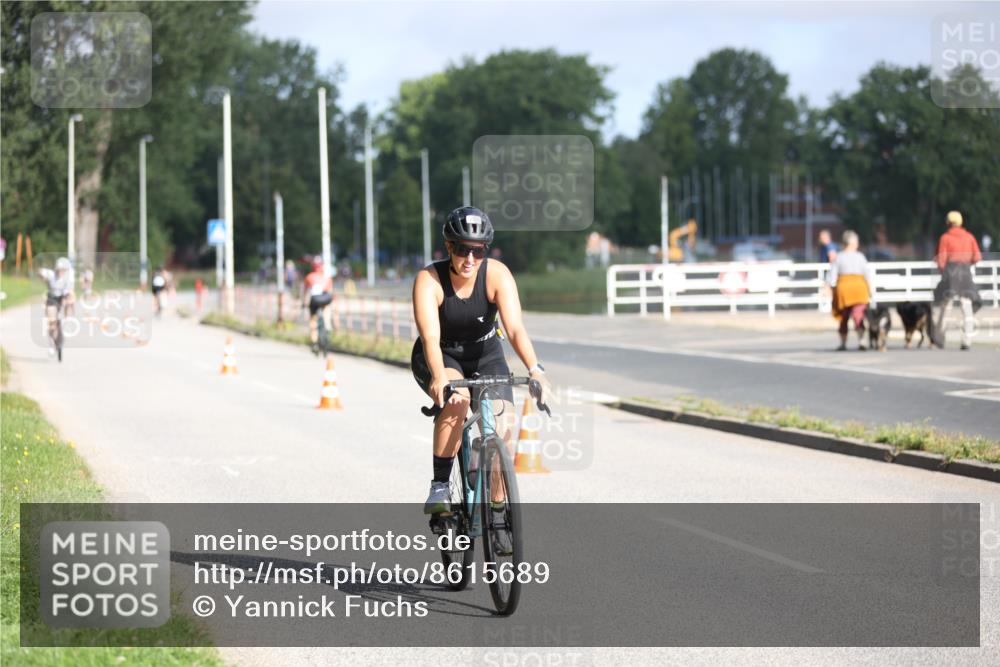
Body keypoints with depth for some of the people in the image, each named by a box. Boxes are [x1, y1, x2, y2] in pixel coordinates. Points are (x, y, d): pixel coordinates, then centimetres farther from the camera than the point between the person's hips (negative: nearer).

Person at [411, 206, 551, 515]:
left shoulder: (497, 274, -22)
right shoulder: (429, 279, -25)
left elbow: (515, 328, -33)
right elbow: (430, 337, -36)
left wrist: (535, 370, -49)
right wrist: (439, 377, -55)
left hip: (485, 354, 2)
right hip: (441, 357, -2)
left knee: (504, 424, -18)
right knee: (456, 399, -34)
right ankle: (439, 486, -22)